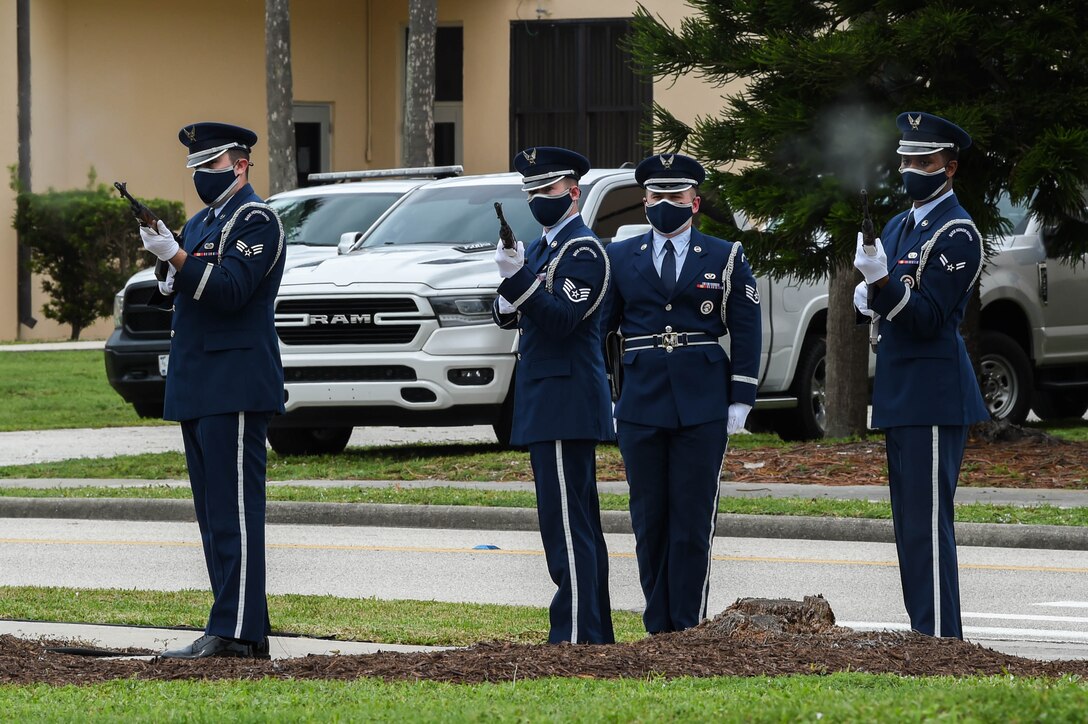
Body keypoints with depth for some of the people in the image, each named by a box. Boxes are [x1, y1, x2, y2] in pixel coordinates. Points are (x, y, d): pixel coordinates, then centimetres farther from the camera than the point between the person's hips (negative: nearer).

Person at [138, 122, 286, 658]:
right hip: (197, 391, 10)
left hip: (235, 389, -10)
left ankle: (235, 630, -15)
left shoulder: (255, 219, -7)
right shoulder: (200, 224, 21)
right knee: (212, 513, 8)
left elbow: (231, 290, -19)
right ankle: (239, 627, 10)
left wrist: (176, 257, -28)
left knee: (234, 510, -12)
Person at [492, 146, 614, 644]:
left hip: (566, 404, -10)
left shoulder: (583, 250, -11)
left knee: (566, 524, -13)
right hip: (547, 403, 10)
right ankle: (595, 633, 17)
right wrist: (508, 298, -2)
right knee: (579, 525, 13)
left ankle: (575, 636, -15)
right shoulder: (544, 246, 19)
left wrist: (518, 276, -30)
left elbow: (560, 319, -21)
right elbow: (507, 317, 20)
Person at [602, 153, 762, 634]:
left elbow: (746, 334, 5)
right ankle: (659, 629, 9)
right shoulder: (620, 258, 10)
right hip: (641, 408, 2)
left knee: (693, 522, -3)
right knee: (649, 521, 4)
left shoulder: (725, 259, 6)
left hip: (703, 408, -2)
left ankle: (690, 628, 0)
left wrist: (741, 400, -1)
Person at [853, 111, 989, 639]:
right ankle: (924, 636, 15)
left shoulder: (956, 232, -11)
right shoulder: (899, 227, 18)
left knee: (928, 525, -12)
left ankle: (940, 643, -13)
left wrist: (881, 282, -30)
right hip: (900, 396, 10)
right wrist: (867, 296, 4)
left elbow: (928, 320, -17)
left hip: (934, 396, -10)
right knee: (910, 526, 11)